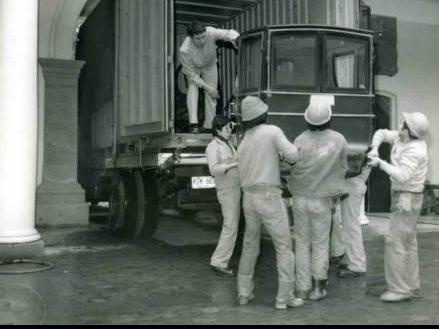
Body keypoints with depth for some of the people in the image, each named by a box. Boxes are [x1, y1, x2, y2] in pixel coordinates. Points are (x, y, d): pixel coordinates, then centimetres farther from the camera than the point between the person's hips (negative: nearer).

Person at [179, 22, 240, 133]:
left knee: (211, 95, -2)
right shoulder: (185, 50, -38)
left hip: (210, 66, 2)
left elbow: (228, 33, -37)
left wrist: (235, 39, -62)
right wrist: (207, 87, -28)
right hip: (193, 68, -2)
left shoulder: (210, 33, -38)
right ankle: (194, 124, -28)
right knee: (192, 87, -25)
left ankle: (209, 127, 9)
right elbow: (190, 73, -28)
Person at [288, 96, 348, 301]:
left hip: (300, 198, 1)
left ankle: (303, 288, 14)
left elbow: (293, 170, -6)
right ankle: (317, 287, 13)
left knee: (302, 243, 11)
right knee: (320, 244, 11)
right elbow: (343, 168, 4)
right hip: (322, 201, -1)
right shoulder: (339, 140, -10)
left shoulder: (300, 141, -13)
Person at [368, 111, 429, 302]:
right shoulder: (403, 137, 4)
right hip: (402, 196, 10)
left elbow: (402, 176, -33)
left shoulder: (415, 150, -23)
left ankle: (399, 288, -3)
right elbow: (381, 133, 13)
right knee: (407, 243, 12)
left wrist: (380, 164, -24)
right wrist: (375, 148, -6)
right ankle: (412, 287, 18)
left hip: (407, 199, -10)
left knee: (394, 242, -9)